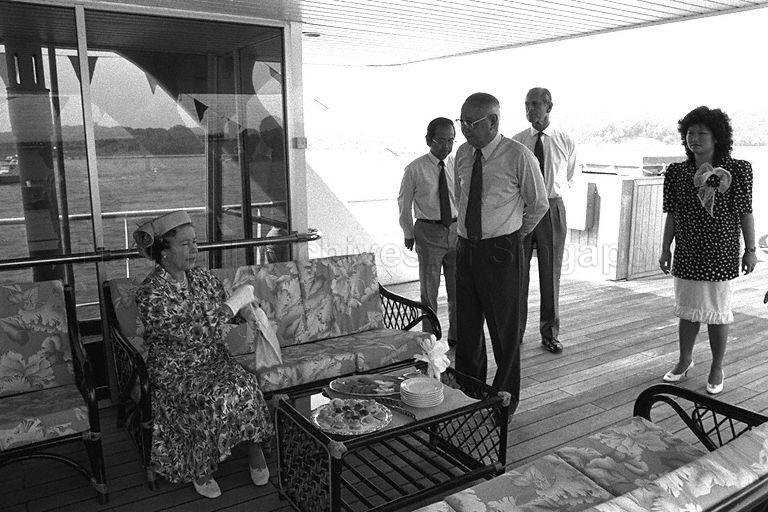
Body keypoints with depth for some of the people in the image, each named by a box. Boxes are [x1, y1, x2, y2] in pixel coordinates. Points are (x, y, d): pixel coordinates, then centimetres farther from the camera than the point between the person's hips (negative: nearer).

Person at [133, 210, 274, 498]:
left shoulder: (203, 278, 4)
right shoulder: (151, 294, -17)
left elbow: (226, 314, 16)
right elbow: (193, 333, -26)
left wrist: (247, 303, -6)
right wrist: (235, 302, -22)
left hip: (216, 361, 5)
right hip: (176, 375, -5)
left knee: (246, 388, -24)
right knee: (215, 400, -29)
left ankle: (255, 447, -1)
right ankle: (200, 471, -4)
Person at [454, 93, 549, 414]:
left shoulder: (518, 156, -10)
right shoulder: (462, 154, 6)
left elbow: (539, 204, 2)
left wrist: (515, 233, 10)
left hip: (501, 252, -5)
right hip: (466, 248, 5)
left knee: (504, 330, 6)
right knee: (467, 328, 13)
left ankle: (505, 399, 24)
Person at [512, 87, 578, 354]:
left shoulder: (566, 142, 4)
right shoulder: (516, 142, 4)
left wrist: (552, 193, 12)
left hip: (552, 209, 0)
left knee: (551, 274, 5)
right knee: (518, 272, 3)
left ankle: (549, 334, 17)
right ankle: (515, 331, 15)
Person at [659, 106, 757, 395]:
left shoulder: (737, 170, -4)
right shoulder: (676, 172, 4)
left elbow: (745, 212, -2)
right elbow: (672, 215, 7)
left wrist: (750, 249, -3)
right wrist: (665, 249, 7)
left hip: (720, 254, -3)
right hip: (687, 255, 3)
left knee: (717, 312, 5)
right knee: (687, 311, 13)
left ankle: (717, 370, 22)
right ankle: (684, 361, 30)